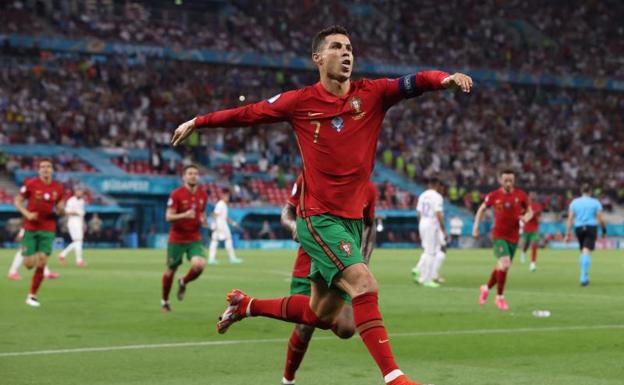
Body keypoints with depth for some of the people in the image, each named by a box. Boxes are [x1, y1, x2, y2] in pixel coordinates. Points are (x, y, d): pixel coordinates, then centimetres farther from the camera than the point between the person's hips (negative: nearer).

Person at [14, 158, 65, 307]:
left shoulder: (58, 188, 3)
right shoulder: (30, 184, -6)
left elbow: (60, 209, 13)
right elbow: (18, 201, 2)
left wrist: (61, 210, -11)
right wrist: (27, 214, -15)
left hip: (48, 230, 2)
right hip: (31, 229, -2)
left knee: (41, 264, -9)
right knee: (29, 264, -4)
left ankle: (32, 295, 5)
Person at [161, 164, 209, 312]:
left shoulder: (203, 195, 3)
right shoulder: (176, 194, -11)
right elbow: (168, 217, -15)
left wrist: (203, 219, -3)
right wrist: (184, 215, -32)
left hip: (195, 238, 3)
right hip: (177, 238, -3)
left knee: (199, 265, -21)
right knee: (171, 270, 8)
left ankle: (183, 283, 12)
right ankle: (164, 300, 32)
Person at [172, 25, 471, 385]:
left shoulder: (371, 94, 2)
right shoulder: (300, 102, -4)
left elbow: (413, 82, -14)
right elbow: (249, 113, 9)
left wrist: (445, 78, -35)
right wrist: (197, 122, 16)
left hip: (352, 219, 5)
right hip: (319, 218, -5)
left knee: (321, 315, 14)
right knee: (365, 284, -24)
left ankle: (246, 305, 37)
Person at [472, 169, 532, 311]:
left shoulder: (521, 195, -2)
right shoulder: (494, 196, -5)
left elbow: (529, 211, 9)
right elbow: (482, 209, 11)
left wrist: (526, 217, -14)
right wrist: (476, 226, 5)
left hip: (514, 237, 3)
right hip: (499, 235, -3)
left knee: (502, 267, 13)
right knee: (504, 263, -22)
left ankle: (487, 288, 41)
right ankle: (500, 297, -8)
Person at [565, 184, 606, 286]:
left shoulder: (574, 202, 6)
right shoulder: (595, 202, 0)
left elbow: (570, 219, 1)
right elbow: (600, 219, -3)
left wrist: (567, 234, 1)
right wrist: (604, 231, 9)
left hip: (578, 228, 3)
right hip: (591, 228, -3)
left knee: (583, 252, 19)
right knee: (587, 252, -10)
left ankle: (585, 277, 21)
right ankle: (583, 277, -21)